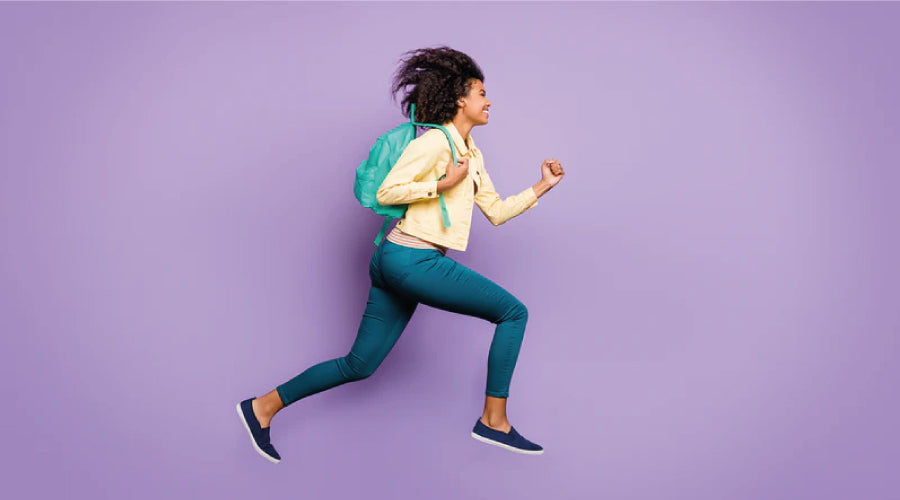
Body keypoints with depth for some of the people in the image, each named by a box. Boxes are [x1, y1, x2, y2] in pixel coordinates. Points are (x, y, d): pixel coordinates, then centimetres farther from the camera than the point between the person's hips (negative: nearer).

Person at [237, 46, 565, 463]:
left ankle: (263, 407, 18)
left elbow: (496, 212, 21)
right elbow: (386, 193, -13)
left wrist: (541, 187, 15)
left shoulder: (472, 154, 19)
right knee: (513, 312, -2)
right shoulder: (434, 142, -9)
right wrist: (443, 184, -15)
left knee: (359, 365, 12)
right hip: (413, 259, -10)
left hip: (397, 261, 10)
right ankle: (494, 421, 5)